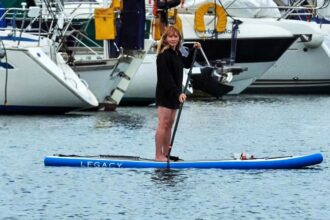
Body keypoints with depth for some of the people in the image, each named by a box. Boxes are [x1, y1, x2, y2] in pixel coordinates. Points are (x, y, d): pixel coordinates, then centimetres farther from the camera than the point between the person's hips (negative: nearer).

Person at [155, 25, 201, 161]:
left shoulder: (176, 53, 13)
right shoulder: (164, 55, -16)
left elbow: (187, 64, 33)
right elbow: (166, 78, -22)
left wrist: (193, 51, 20)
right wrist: (178, 93, -27)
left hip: (174, 94, 9)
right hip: (164, 94, -9)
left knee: (169, 124, 10)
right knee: (163, 124, -11)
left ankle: (166, 154, 13)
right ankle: (159, 155, -11)